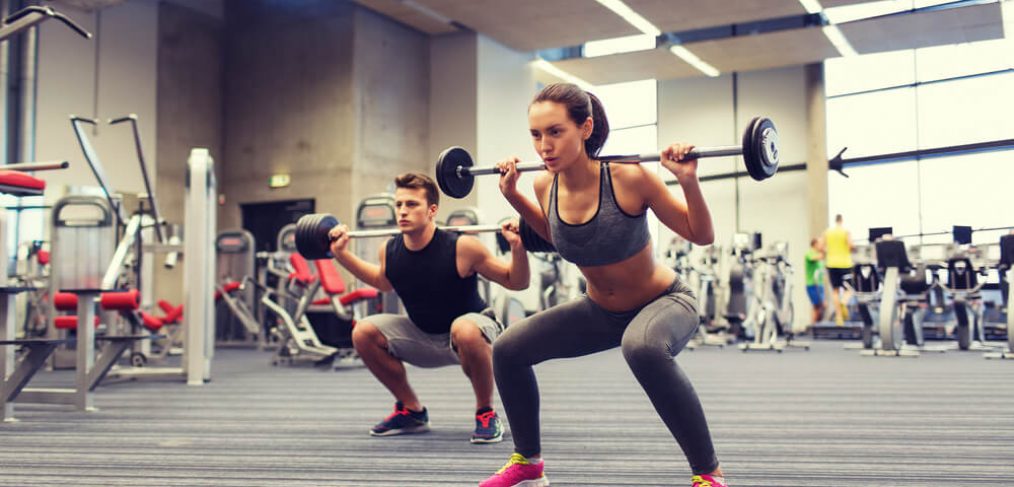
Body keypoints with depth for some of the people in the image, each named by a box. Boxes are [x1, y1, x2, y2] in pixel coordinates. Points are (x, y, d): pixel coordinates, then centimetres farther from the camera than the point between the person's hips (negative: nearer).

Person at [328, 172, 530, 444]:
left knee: (464, 330, -39)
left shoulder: (461, 248, -25)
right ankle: (412, 412, 8)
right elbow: (383, 282, 15)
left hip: (472, 332, -5)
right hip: (424, 338, 6)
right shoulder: (389, 251, -10)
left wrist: (517, 248, -34)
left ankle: (486, 414, -15)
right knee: (363, 332, -9)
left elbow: (516, 283, -16)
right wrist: (342, 254, 8)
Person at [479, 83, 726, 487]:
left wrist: (688, 181, -33)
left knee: (642, 347, -40)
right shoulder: (545, 185, -13)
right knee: (508, 349, -2)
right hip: (602, 311, 6)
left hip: (665, 302, -6)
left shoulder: (628, 177, -28)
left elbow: (701, 236, -18)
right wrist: (513, 195, 2)